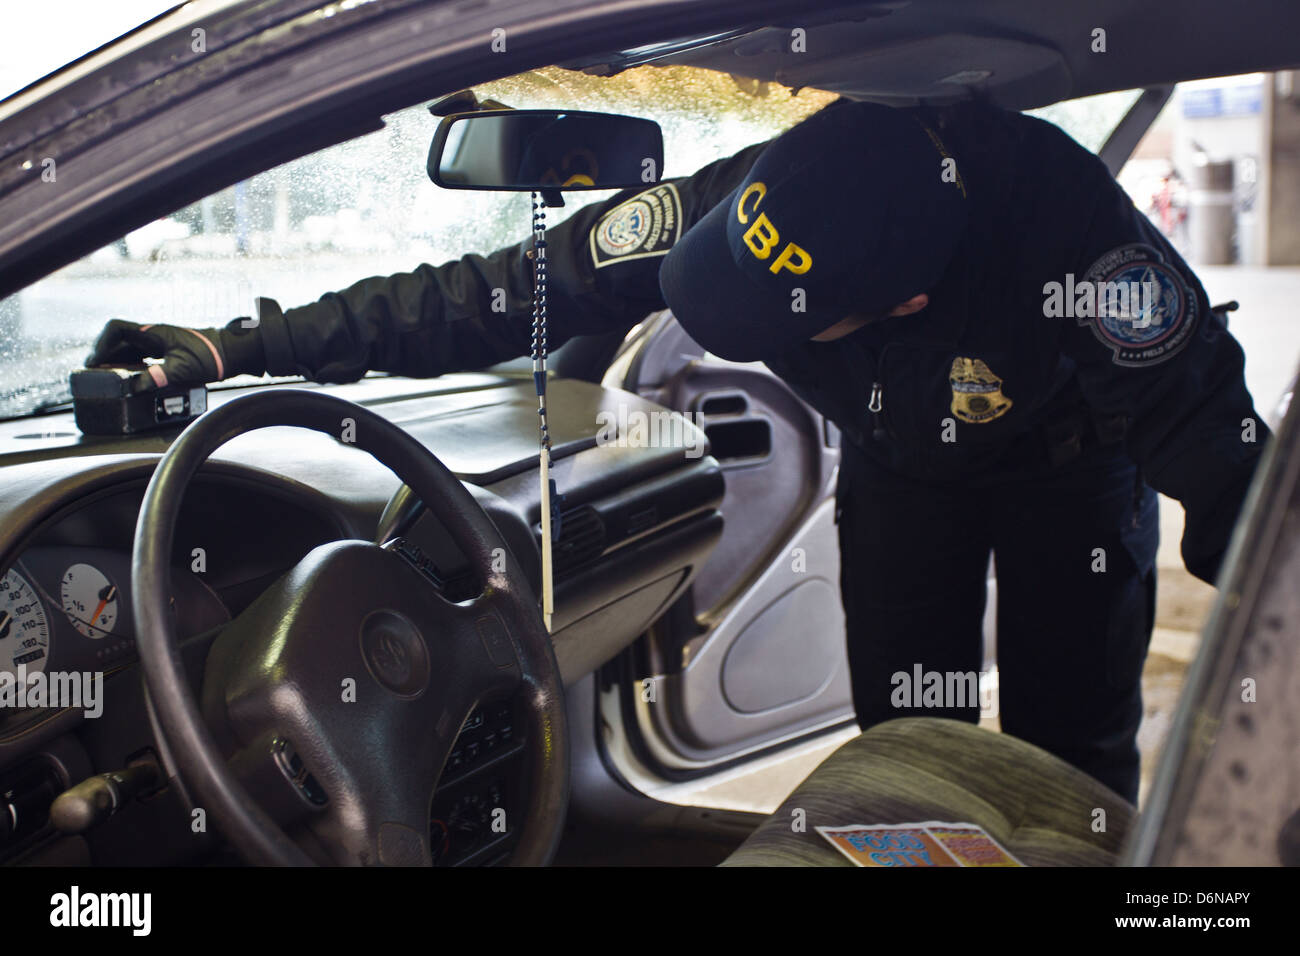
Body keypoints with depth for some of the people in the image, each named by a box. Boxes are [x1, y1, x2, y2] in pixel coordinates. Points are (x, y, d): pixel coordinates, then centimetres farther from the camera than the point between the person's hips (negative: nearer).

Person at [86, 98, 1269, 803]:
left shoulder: (1067, 225, -44)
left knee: (1072, 751, 0)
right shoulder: (730, 204, -35)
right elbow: (502, 291, -31)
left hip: (1067, 465, -2)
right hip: (901, 463, 3)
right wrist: (240, 346, -33)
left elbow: (1209, 430, -33)